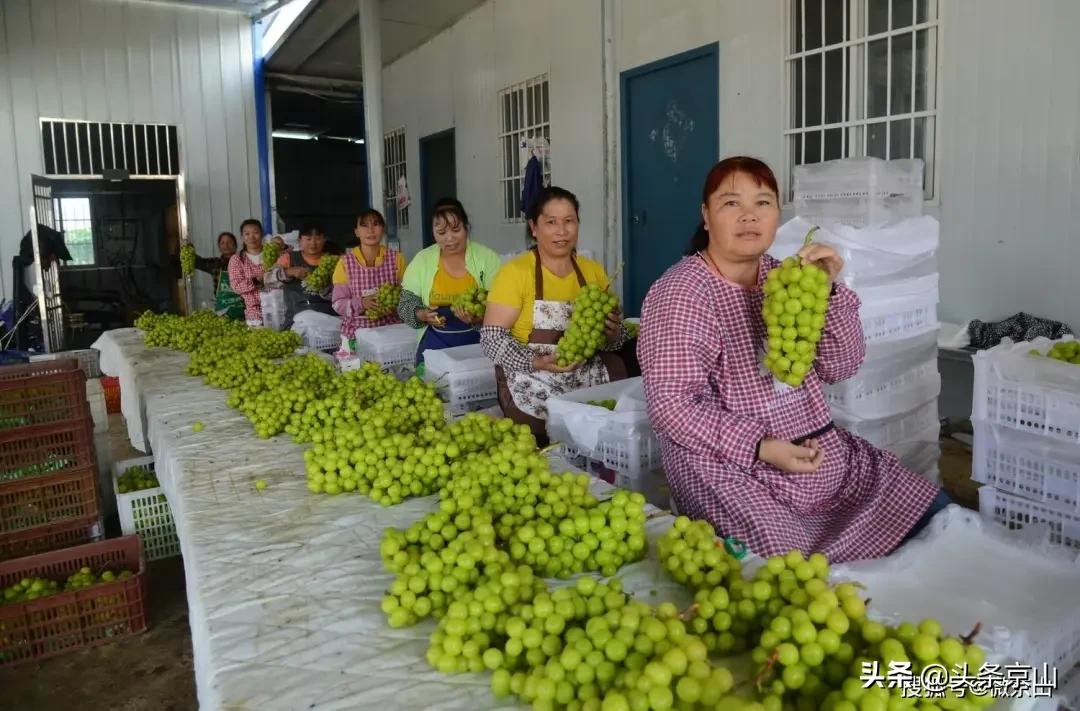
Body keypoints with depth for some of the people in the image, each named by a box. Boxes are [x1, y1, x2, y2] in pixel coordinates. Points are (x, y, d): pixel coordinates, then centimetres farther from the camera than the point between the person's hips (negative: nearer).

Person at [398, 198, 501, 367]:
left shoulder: (487, 257, 0)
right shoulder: (422, 260, 6)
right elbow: (406, 304, 8)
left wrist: (478, 317, -23)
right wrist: (422, 315, -13)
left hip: (478, 339, -1)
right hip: (436, 342, 2)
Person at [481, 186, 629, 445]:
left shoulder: (593, 271, 6)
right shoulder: (515, 271, -8)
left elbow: (613, 338, 14)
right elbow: (491, 337, -11)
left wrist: (614, 333, -9)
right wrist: (535, 362, -26)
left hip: (589, 387, 4)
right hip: (532, 395, -4)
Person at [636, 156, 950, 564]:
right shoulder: (679, 295, -14)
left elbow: (842, 367, 2)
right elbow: (672, 407, -20)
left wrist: (826, 291, -13)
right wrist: (761, 447, -27)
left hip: (822, 454, 8)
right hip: (733, 470, -7)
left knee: (933, 511, 7)